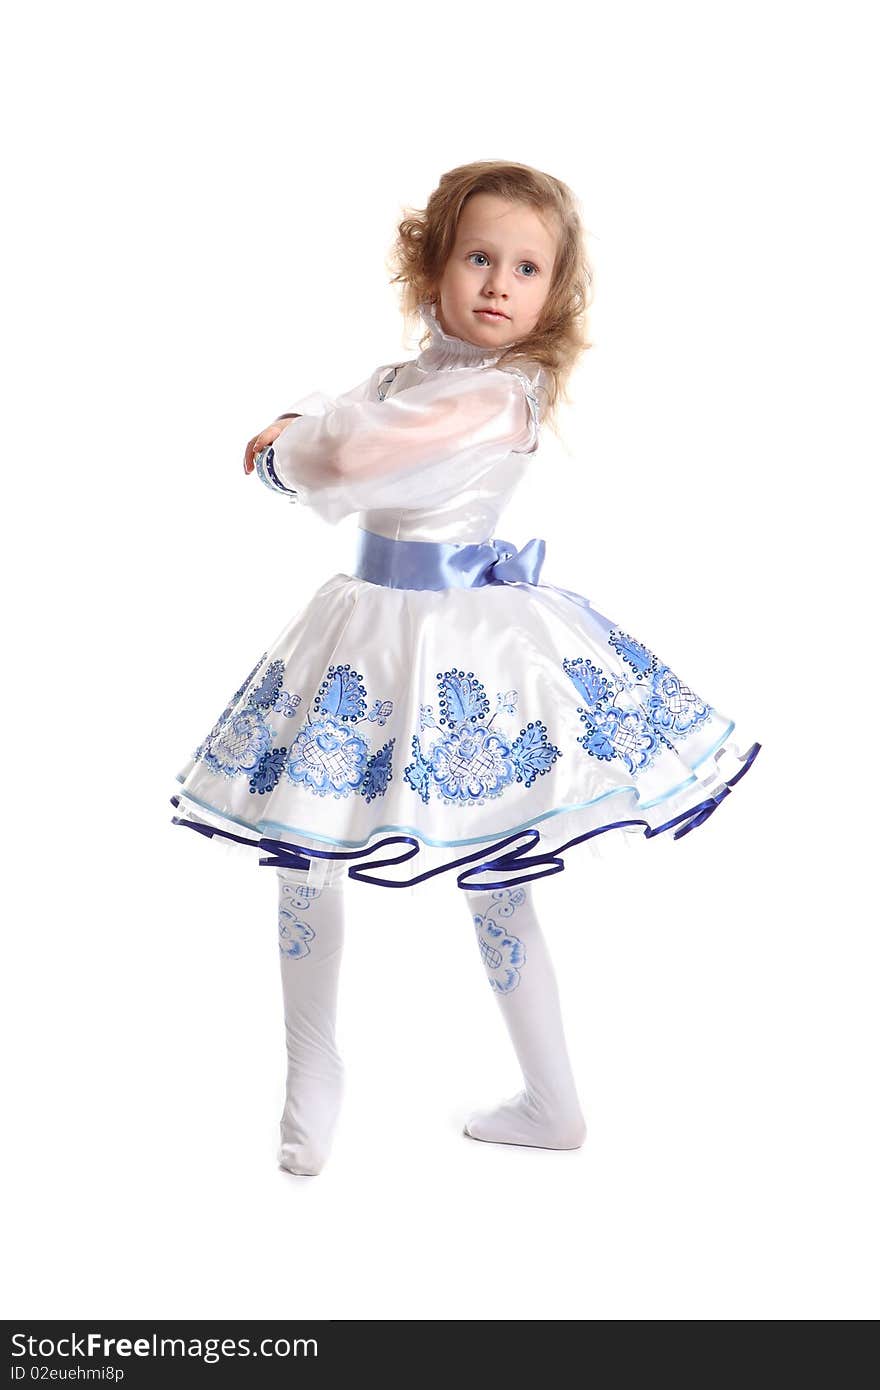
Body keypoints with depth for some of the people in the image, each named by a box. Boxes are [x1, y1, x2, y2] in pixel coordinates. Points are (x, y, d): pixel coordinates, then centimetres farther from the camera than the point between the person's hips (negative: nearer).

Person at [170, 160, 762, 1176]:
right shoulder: (406, 375, 10)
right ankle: (312, 1074, 28)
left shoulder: (500, 395, -17)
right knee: (302, 862, 10)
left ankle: (555, 1103, 21)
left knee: (492, 883, 2)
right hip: (366, 627, 8)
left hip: (464, 640, -8)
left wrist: (292, 445, -5)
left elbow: (350, 458, -25)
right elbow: (313, 434, 13)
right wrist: (295, 442, -9)